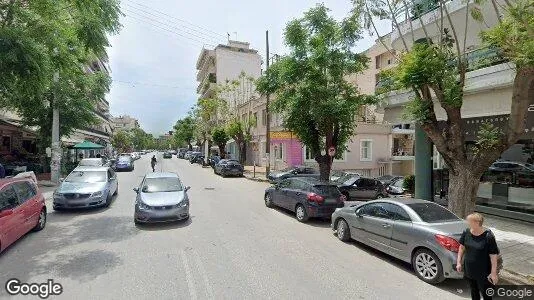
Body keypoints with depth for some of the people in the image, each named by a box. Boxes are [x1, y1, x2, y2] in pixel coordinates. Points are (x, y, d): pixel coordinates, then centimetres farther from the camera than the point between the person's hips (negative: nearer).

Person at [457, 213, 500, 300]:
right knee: (473, 290, 22)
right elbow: (462, 247, 5)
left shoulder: (488, 236, -20)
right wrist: (459, 262, 6)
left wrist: (493, 273, -12)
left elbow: (493, 256, -14)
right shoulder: (466, 232, -7)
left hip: (483, 271, -4)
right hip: (469, 269, 4)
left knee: (485, 292, 11)